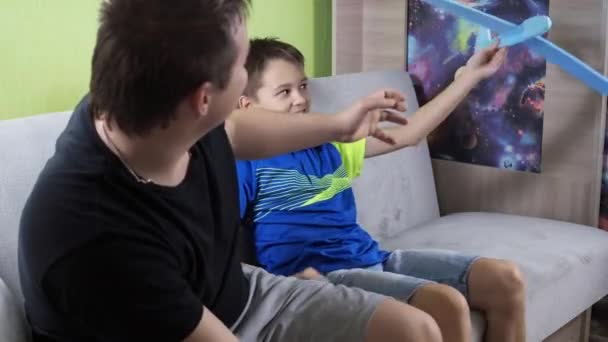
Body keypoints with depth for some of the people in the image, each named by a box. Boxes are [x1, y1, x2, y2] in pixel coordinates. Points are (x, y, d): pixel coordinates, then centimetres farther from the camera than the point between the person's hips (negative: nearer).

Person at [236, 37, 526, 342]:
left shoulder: (327, 146, 16)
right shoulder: (246, 162, -3)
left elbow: (407, 135, 19)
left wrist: (470, 75, 18)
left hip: (372, 259, 8)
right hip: (324, 275, -7)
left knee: (506, 280, -1)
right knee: (447, 303, -29)